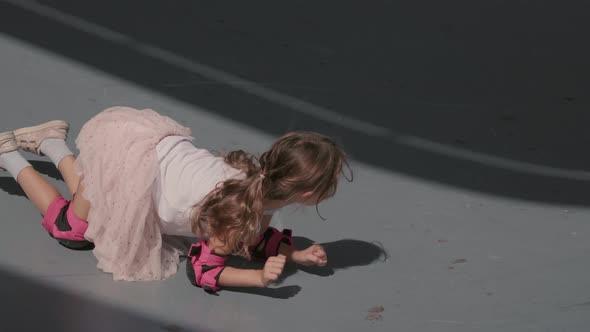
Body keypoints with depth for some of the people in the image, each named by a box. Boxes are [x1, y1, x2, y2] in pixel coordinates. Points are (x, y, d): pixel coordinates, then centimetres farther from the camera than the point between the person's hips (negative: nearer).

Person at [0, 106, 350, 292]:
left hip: (158, 145, 7)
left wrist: (297, 254, -8)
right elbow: (203, 270, -22)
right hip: (130, 158, -7)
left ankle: (51, 141, 40)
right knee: (72, 230, 12)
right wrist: (259, 277, -35)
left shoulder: (269, 181, -9)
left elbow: (255, 237, 8)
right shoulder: (241, 206, -30)